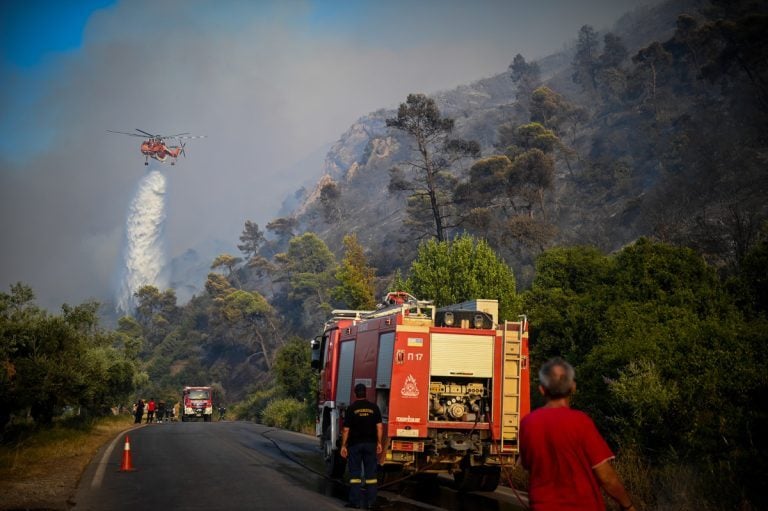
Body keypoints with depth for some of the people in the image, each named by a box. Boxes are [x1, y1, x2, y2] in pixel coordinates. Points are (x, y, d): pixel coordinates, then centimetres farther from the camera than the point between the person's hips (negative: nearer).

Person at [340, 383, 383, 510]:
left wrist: (343, 445, 1)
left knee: (355, 474, 3)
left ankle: (355, 501, 1)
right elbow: (379, 426, -1)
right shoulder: (374, 407, 2)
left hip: (355, 444, -2)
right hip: (370, 444, 2)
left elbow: (346, 429, -5)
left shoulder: (351, 408, -3)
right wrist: (379, 443, 4)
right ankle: (370, 502, 4)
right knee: (370, 474, 5)